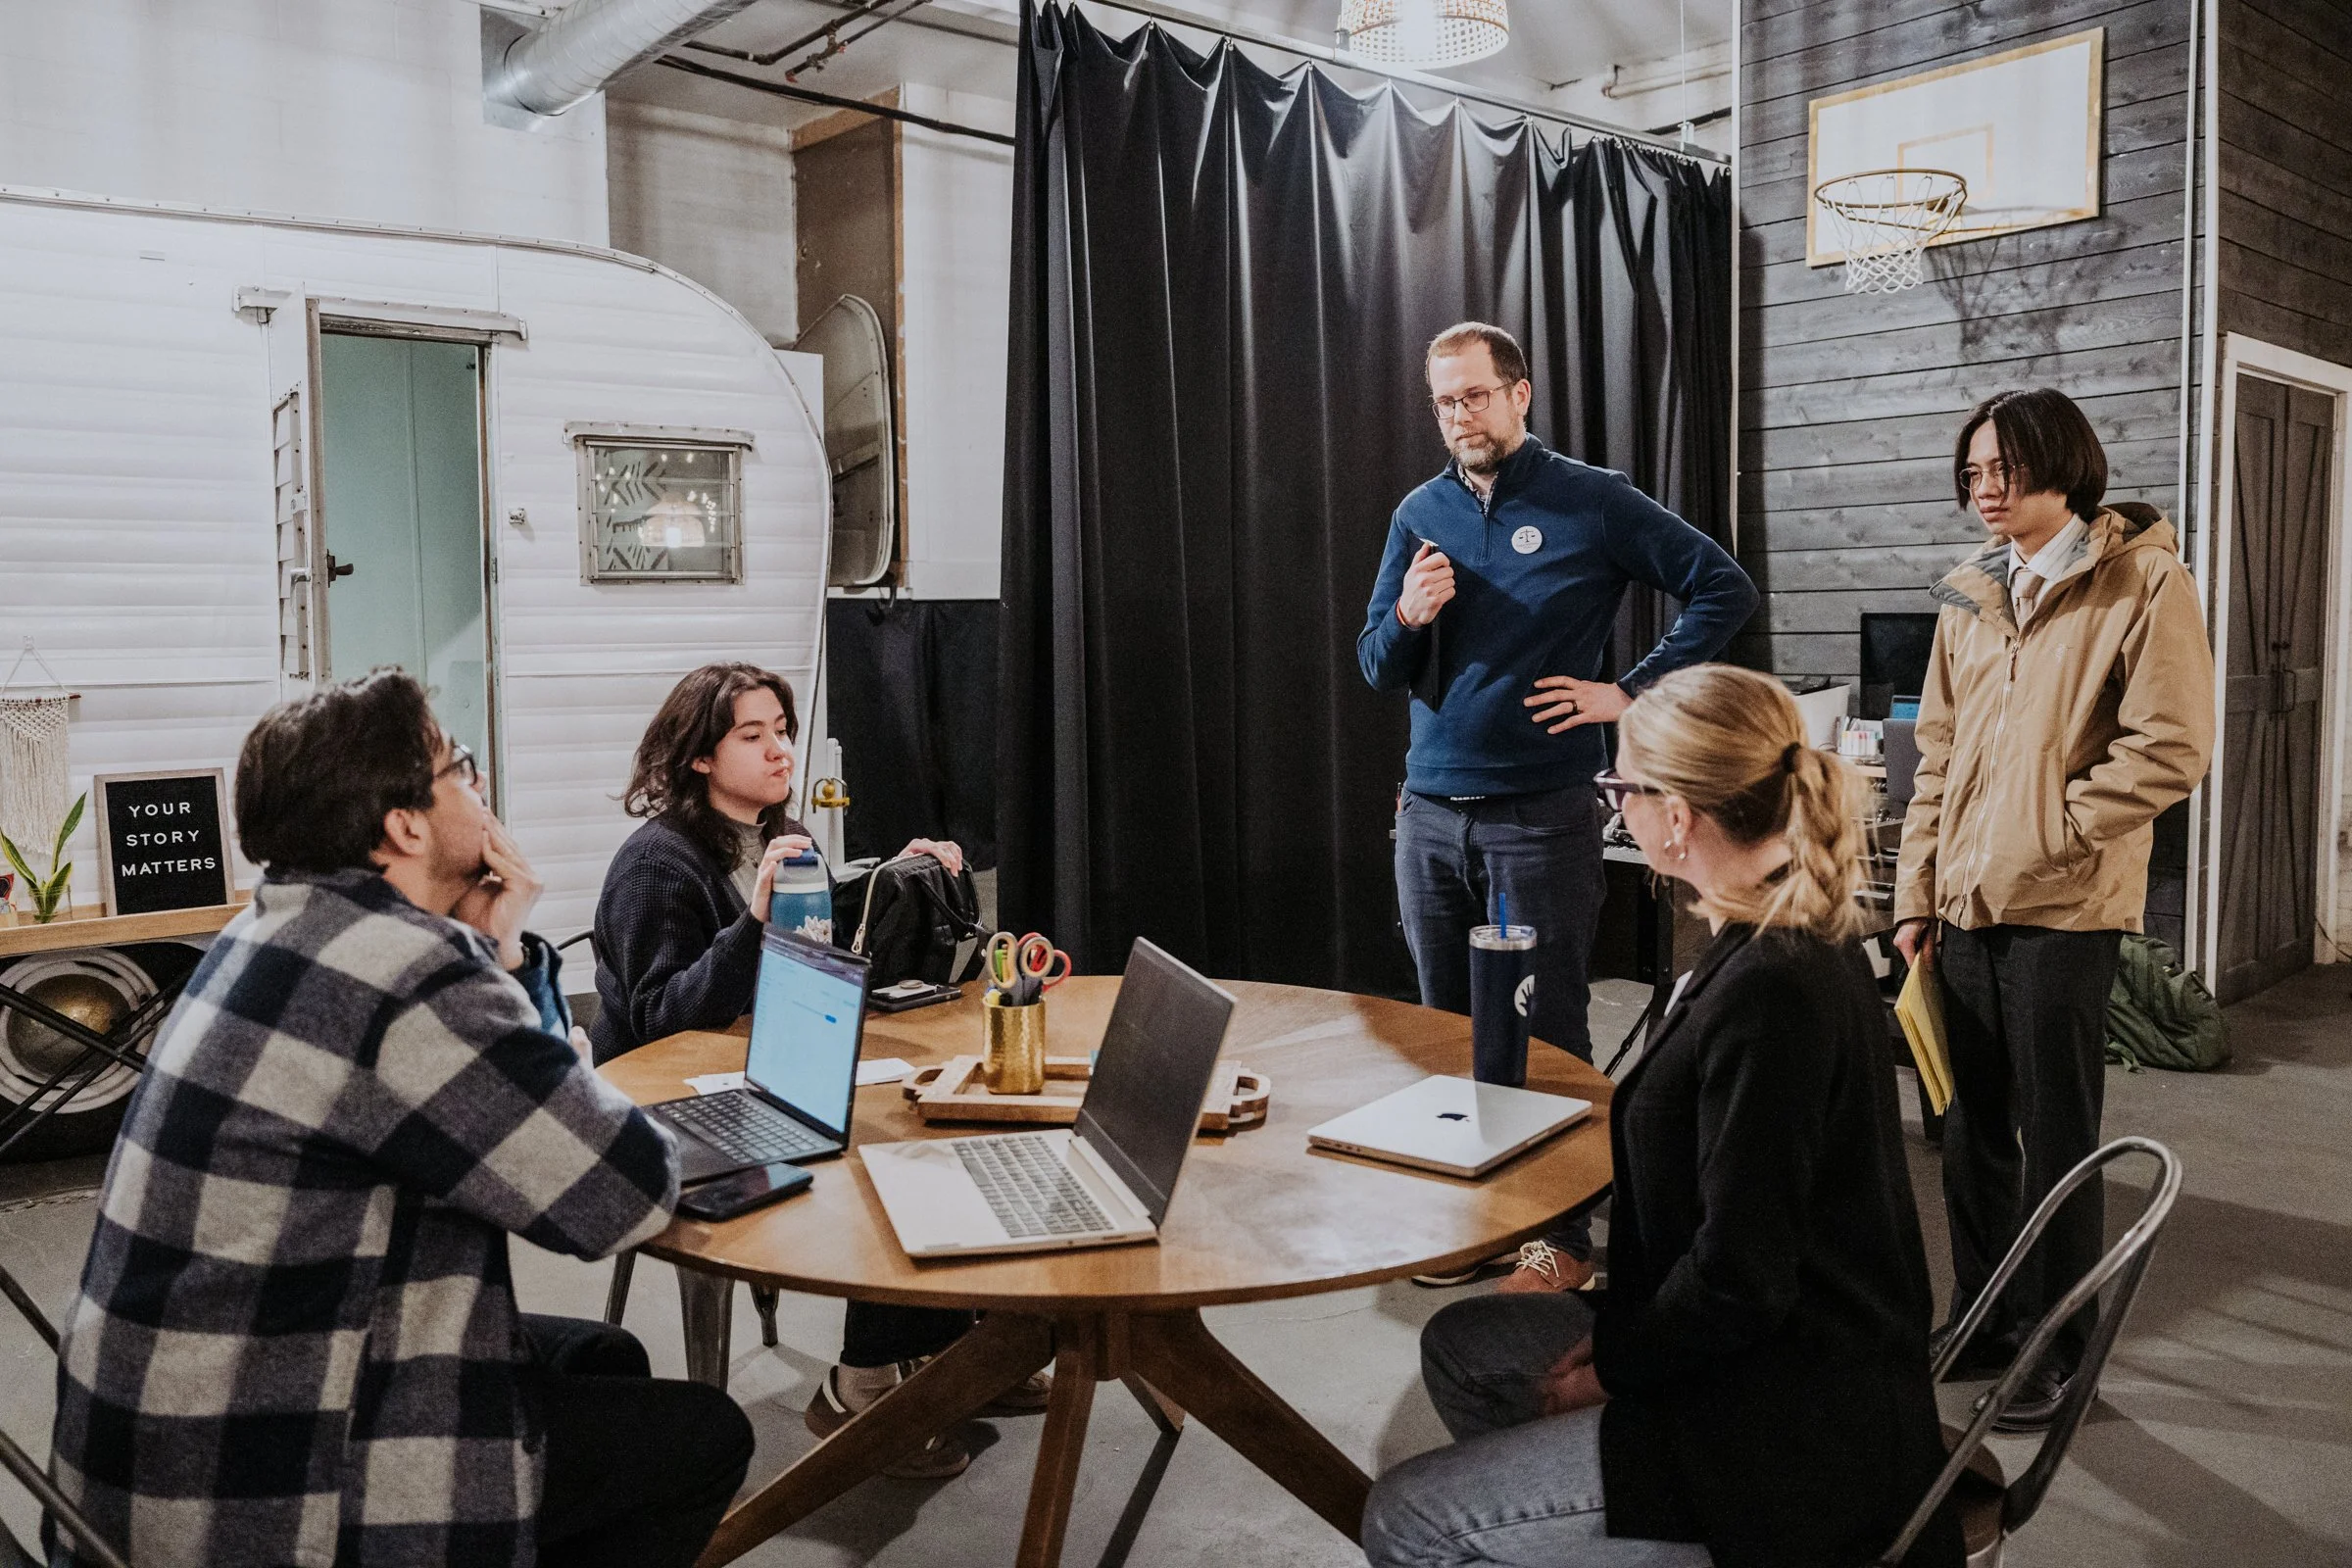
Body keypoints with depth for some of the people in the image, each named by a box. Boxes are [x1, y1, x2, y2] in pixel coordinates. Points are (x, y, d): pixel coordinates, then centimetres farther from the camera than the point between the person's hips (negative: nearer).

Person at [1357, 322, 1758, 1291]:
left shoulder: (1591, 502, -2)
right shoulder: (1421, 514, 10)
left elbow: (1725, 588, -1)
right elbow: (1376, 669, 11)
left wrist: (1633, 691, -7)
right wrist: (1409, 615, -10)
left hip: (1542, 818, -5)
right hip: (1429, 814, 5)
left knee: (1544, 1034, 1)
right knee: (1447, 1026, 12)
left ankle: (1562, 1235, 14)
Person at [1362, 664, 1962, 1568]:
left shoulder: (1770, 992, -28)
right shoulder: (1803, 946, 4)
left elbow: (1738, 1281, -25)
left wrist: (1612, 1365, -8)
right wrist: (1620, 1330, 6)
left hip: (1791, 1434, -10)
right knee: (1460, 1347, 19)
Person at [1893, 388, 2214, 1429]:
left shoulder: (2143, 582, -6)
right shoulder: (1970, 598, 12)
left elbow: (2170, 750, -12)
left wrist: (2044, 831, -13)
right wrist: (1917, 893, 10)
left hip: (2061, 908, -6)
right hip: (1964, 905, 6)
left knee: (2056, 1139, 4)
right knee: (1972, 1128, 15)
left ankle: (2059, 1350, 20)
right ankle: (1982, 1319, 30)